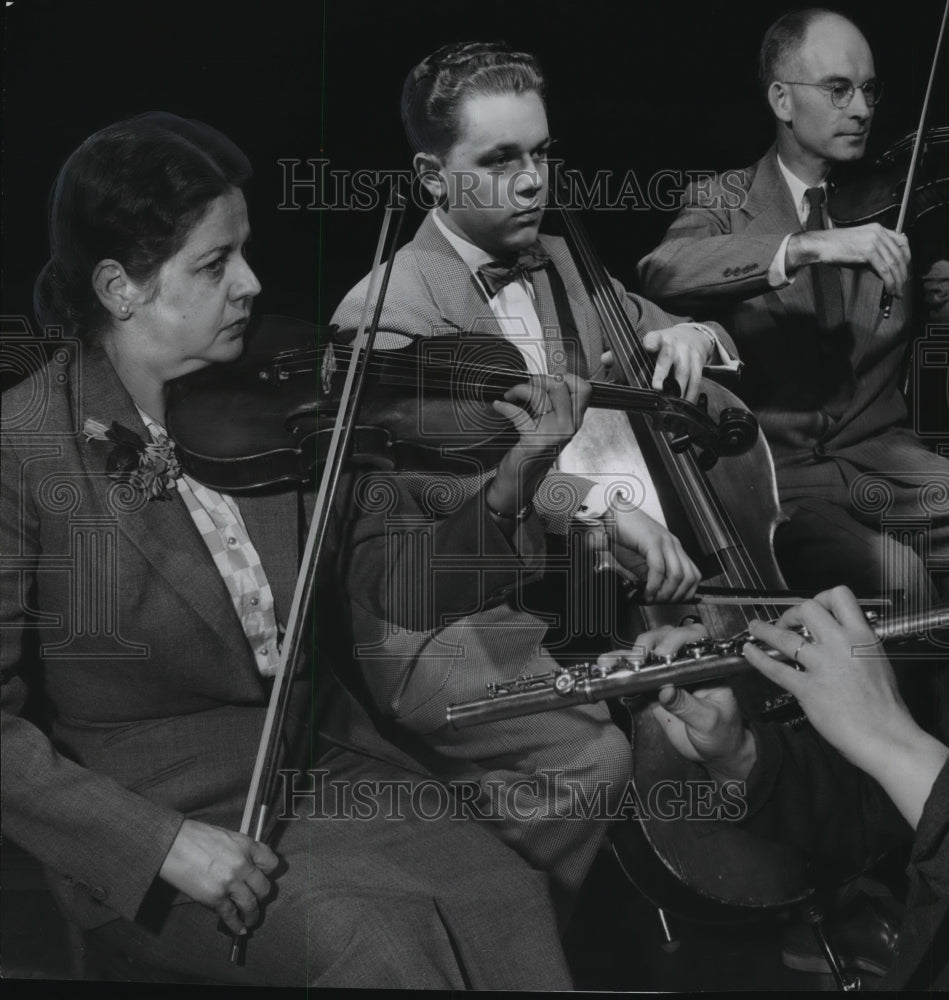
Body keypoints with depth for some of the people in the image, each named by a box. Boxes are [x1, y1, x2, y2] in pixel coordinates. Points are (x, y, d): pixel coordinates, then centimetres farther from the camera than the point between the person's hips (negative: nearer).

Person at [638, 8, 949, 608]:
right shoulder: (729, 202, 6)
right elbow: (662, 272, -18)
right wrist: (808, 246, -28)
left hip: (882, 454, 3)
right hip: (776, 470, -3)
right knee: (895, 578, -27)